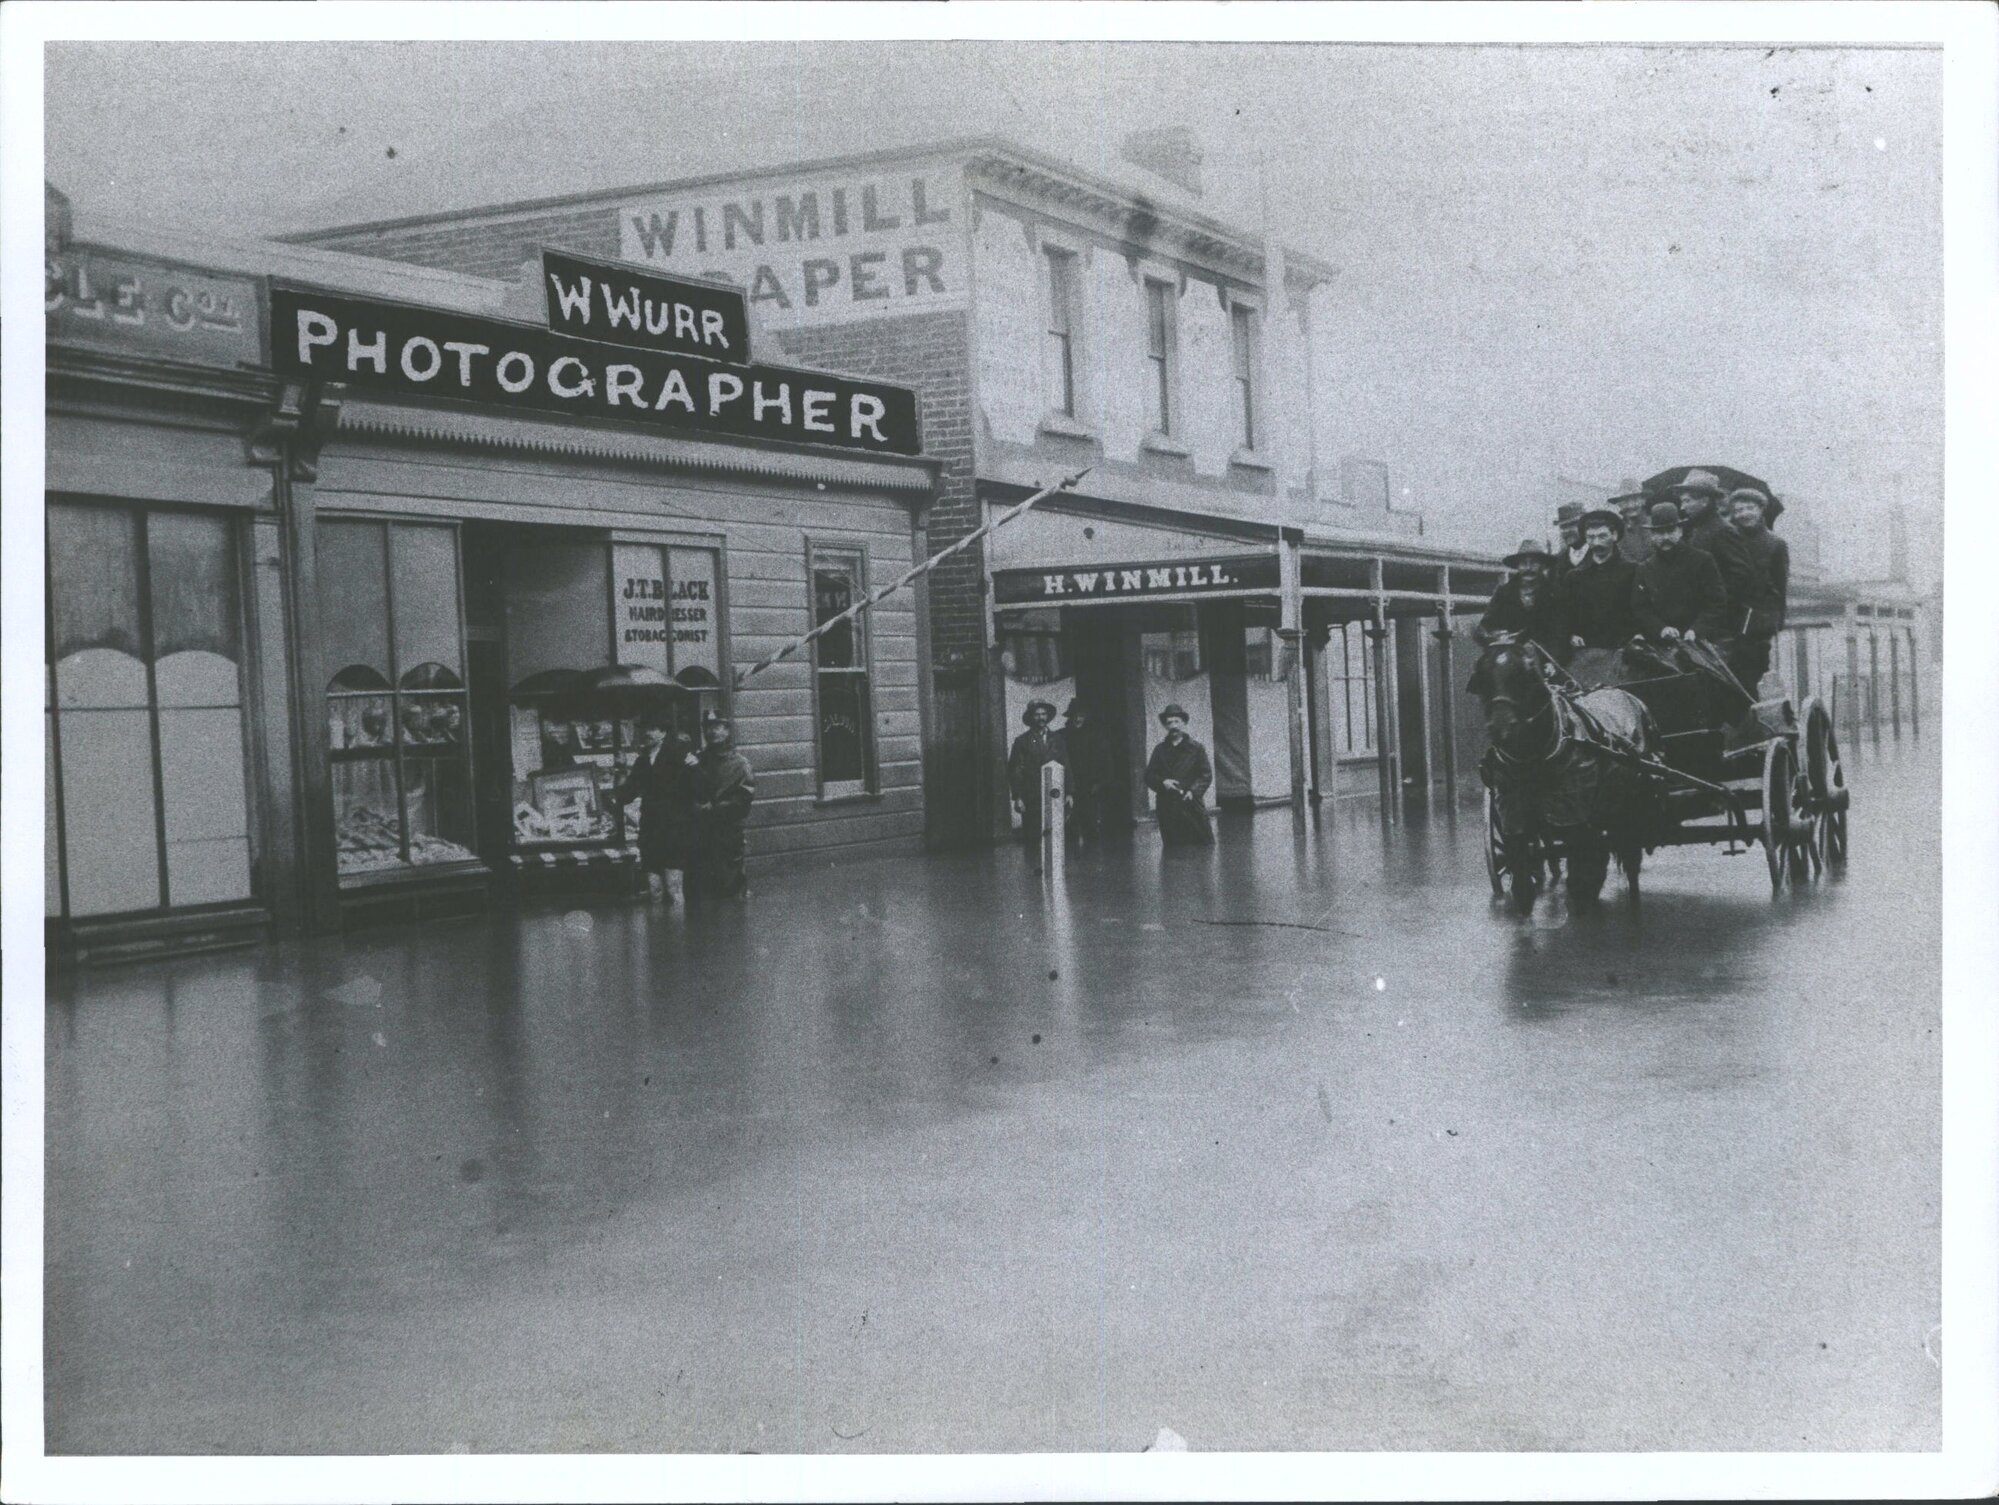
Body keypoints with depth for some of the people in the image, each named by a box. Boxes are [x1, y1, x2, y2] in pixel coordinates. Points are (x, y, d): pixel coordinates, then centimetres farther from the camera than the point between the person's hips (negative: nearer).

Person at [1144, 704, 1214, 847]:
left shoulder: (1196, 748, 7)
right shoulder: (1160, 750, 15)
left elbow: (1206, 775, 2)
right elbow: (1149, 776, 11)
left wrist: (1194, 791, -14)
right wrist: (1162, 782, -9)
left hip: (1192, 806, -2)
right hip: (1167, 807, 2)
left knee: (1204, 844, -6)